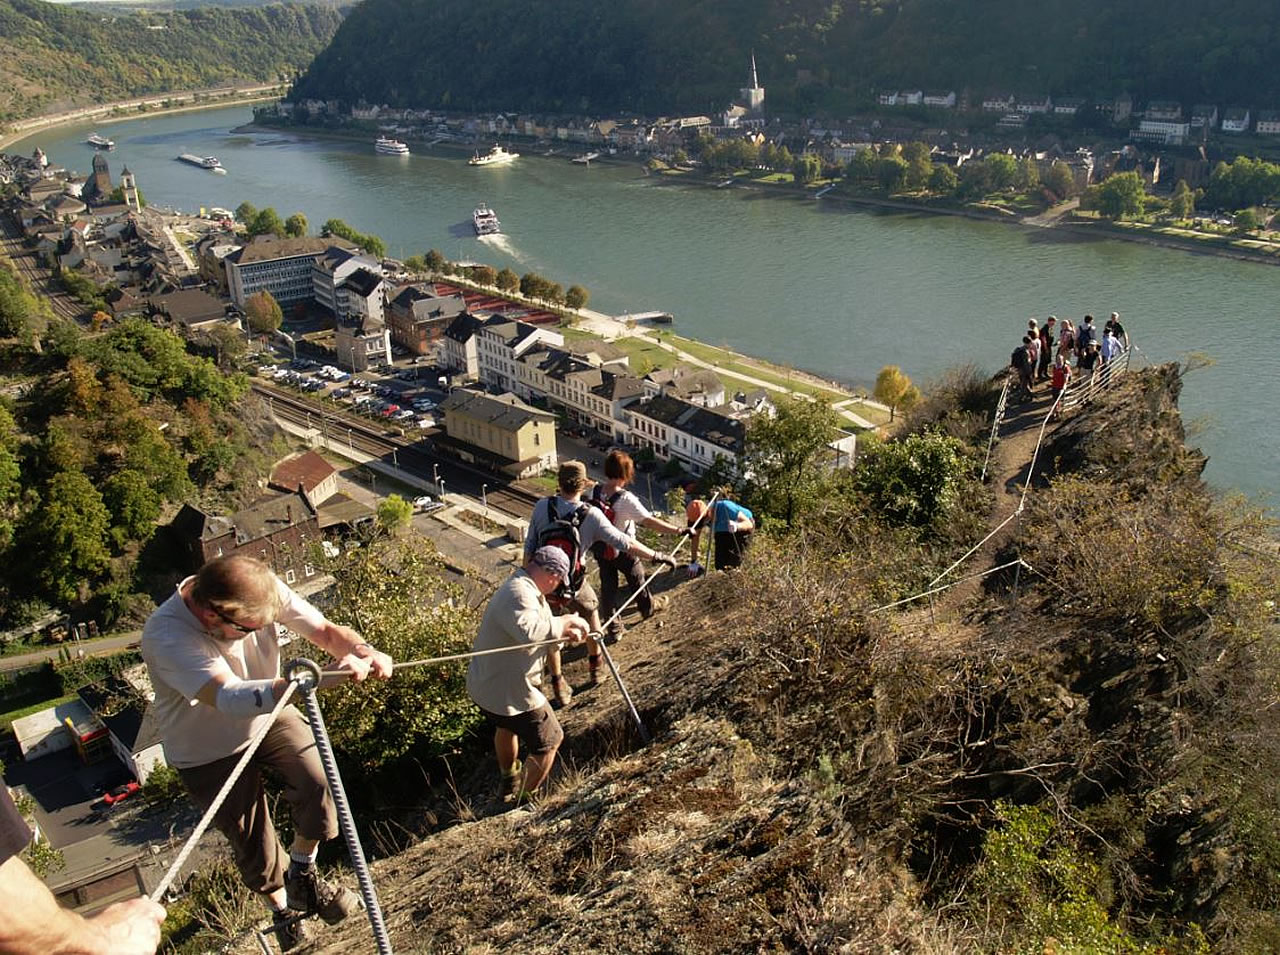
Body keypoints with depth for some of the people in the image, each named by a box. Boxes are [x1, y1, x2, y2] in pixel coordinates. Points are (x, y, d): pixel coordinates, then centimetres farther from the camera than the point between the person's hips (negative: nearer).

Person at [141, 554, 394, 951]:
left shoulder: (263, 593, -23)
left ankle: (302, 877, 9)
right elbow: (228, 698, -50)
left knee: (319, 781, -20)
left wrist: (364, 652, -41)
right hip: (207, 750, -3)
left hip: (269, 716, 3)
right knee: (251, 842, 7)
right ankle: (281, 907, 41)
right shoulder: (166, 635, -37)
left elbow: (325, 630, -19)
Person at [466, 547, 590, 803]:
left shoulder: (524, 588, 6)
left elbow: (539, 630, 14)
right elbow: (528, 631, -46)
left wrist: (565, 633, -3)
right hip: (510, 693, -11)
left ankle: (509, 783, 59)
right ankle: (523, 800, 22)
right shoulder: (519, 594, -28)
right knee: (548, 742, 8)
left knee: (505, 727, 36)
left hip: (486, 684, 11)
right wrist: (563, 622, -31)